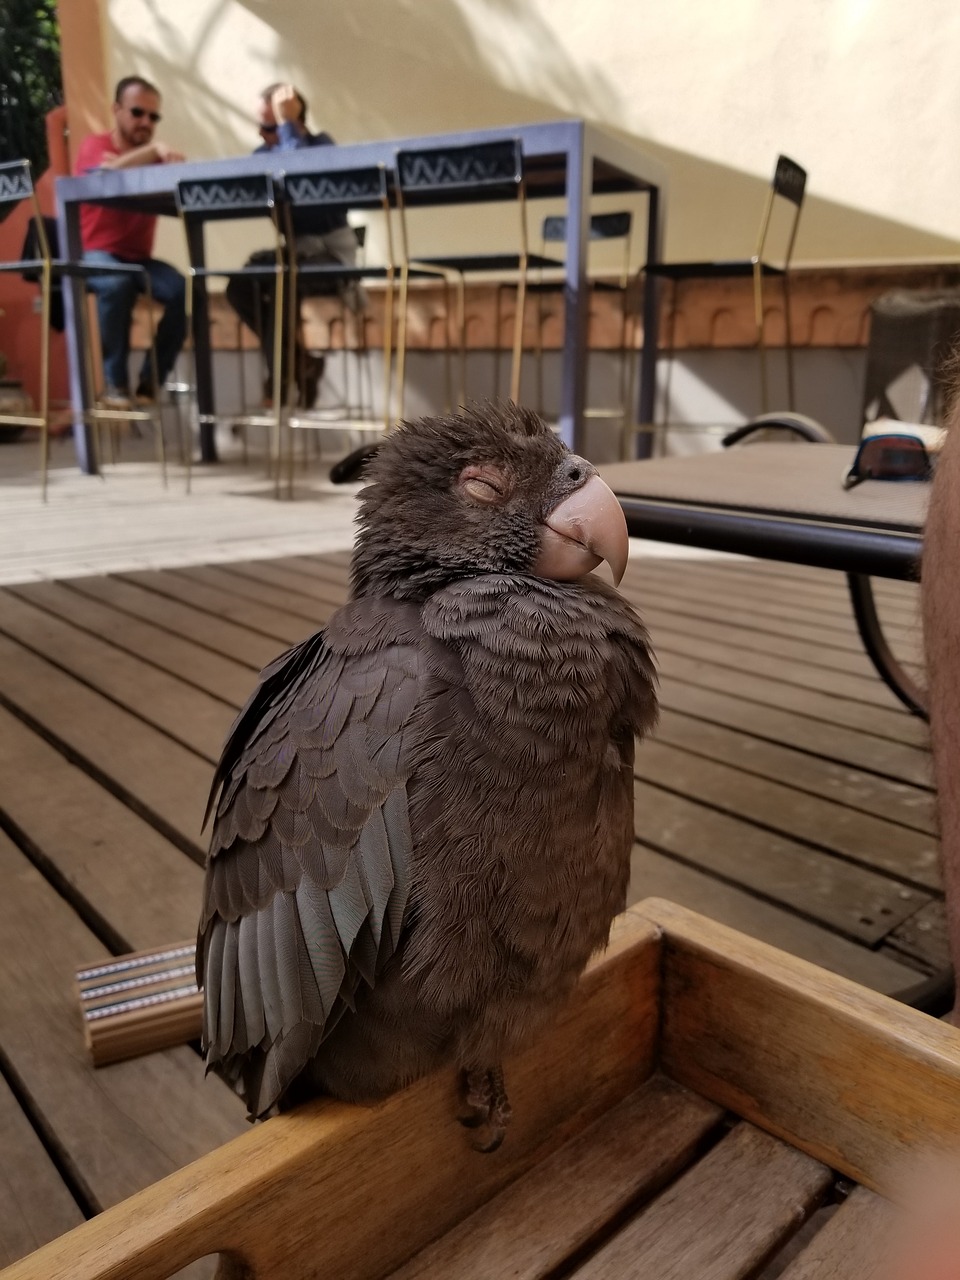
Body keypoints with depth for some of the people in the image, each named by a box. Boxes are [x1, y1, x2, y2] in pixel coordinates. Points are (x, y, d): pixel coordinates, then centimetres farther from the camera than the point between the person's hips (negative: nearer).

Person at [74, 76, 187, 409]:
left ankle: (150, 383, -16)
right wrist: (154, 150, -35)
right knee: (117, 284, -37)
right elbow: (106, 173, -24)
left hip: (138, 258, 4)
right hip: (94, 254, -4)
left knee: (184, 290, -25)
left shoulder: (153, 157, 12)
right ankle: (115, 383, -25)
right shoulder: (94, 145, 1)